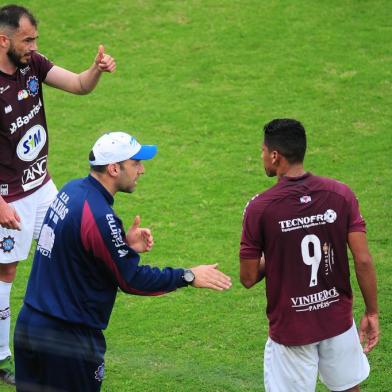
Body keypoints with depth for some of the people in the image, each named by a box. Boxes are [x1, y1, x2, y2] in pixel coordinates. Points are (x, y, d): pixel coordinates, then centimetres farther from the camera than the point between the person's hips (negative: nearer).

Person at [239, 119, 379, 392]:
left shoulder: (259, 208, -15)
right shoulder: (341, 195, -8)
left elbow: (248, 278, -8)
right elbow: (363, 261, -9)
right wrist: (372, 313, 3)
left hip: (290, 329, -3)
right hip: (338, 319, 3)